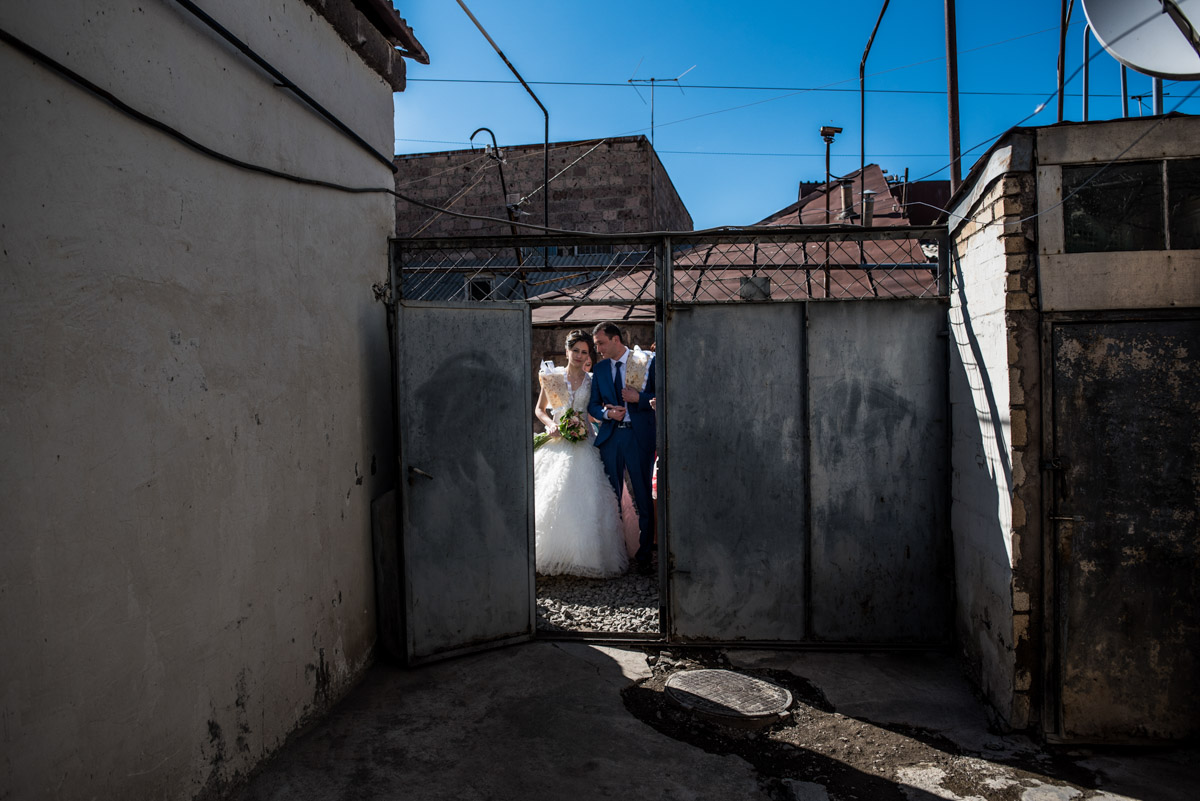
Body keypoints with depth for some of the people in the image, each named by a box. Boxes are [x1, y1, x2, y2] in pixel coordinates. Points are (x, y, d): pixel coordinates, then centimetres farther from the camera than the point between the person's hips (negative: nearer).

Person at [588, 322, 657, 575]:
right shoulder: (600, 368, 12)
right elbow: (593, 405, 13)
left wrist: (639, 398, -16)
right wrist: (607, 412, -7)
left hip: (639, 436, -4)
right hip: (610, 437, 4)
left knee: (643, 500, 0)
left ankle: (644, 556, 10)